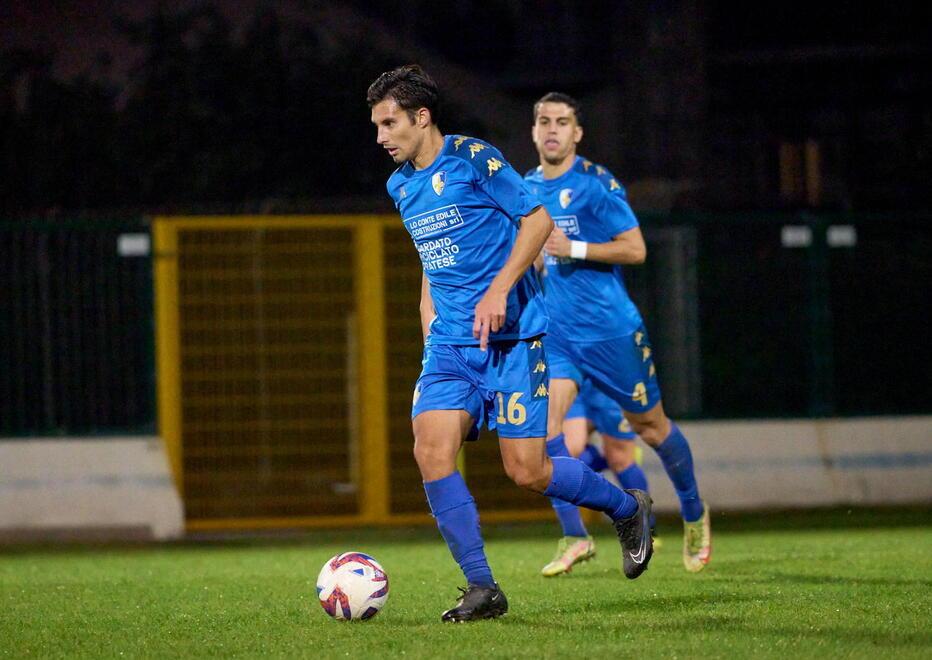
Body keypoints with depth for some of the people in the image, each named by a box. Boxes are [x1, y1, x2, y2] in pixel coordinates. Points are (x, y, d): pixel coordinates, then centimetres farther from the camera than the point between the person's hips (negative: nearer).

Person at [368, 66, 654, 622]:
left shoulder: (474, 159, -10)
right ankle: (482, 590, -7)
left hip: (511, 337, -6)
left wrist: (500, 290, -19)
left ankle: (628, 509, 22)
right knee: (431, 450, -14)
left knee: (527, 471, -7)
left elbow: (538, 218, -10)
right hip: (449, 344, 6)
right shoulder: (402, 186, 13)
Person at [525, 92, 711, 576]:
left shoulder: (597, 184, -9)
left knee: (650, 426, 9)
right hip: (553, 331, 4)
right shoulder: (525, 190, 8)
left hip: (610, 328, -4)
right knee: (545, 420, -16)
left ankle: (694, 513, 33)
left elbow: (635, 249, -14)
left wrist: (574, 249, -22)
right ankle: (574, 536, -11)